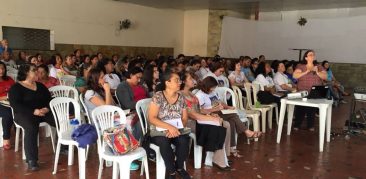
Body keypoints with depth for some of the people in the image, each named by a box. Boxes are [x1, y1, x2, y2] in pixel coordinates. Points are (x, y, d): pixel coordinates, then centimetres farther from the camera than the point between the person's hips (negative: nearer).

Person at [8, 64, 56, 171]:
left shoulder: (40, 86, 19)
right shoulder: (16, 87, 1)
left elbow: (49, 99, 11)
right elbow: (15, 105, -12)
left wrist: (47, 108, -12)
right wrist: (33, 111, -23)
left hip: (43, 112, 5)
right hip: (24, 114, -5)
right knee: (31, 128, -38)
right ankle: (31, 160, -34)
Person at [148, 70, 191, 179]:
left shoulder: (181, 98, 5)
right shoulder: (158, 97, -9)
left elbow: (185, 119, 5)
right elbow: (152, 118, -14)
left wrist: (176, 128, -16)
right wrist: (170, 127, -25)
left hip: (177, 129, 4)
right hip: (159, 130, -3)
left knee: (184, 140, -28)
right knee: (164, 142, -35)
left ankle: (179, 167, 0)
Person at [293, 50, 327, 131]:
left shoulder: (319, 67, 11)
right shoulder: (300, 66, 3)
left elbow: (325, 77, 1)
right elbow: (295, 75, -11)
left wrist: (317, 72, -14)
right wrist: (306, 72, -17)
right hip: (303, 93, -2)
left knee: (312, 110, 3)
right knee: (300, 109, -4)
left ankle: (310, 126, 17)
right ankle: (297, 125, 8)